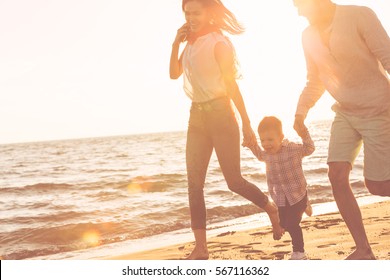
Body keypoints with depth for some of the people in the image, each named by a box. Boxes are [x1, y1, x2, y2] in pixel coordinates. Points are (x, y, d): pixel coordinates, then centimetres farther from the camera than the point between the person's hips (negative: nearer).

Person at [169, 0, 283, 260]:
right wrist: (176, 44, -3)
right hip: (197, 116, 7)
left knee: (235, 181, -3)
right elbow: (174, 74, 8)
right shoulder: (191, 43, 12)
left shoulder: (218, 43, -8)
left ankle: (273, 209, 25)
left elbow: (232, 84, -11)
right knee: (194, 183, -1)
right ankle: (200, 247, 2)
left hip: (220, 113, -7)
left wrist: (246, 124, -13)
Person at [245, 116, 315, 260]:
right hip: (281, 198, 5)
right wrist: (253, 145, 6)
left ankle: (299, 252, 7)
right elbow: (260, 155, 21)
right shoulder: (266, 154, -3)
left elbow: (309, 149, -5)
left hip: (298, 194, -5)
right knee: (284, 224, 14)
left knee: (292, 223, -12)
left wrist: (305, 136, -22)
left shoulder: (293, 149, -18)